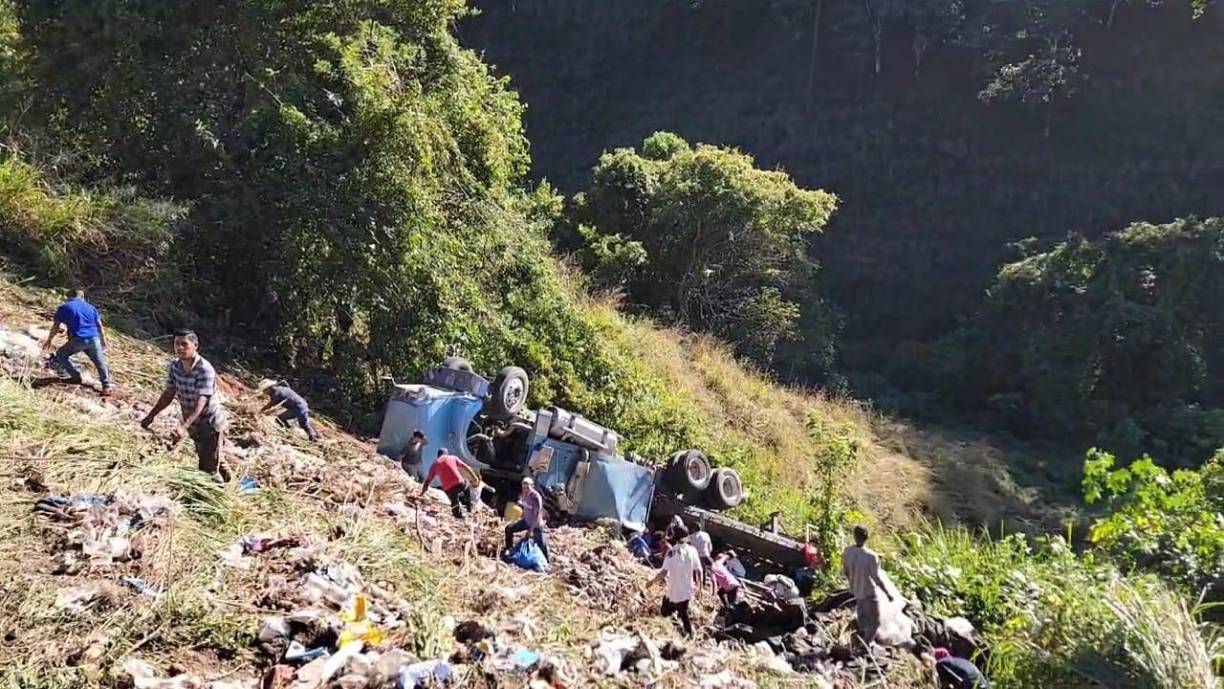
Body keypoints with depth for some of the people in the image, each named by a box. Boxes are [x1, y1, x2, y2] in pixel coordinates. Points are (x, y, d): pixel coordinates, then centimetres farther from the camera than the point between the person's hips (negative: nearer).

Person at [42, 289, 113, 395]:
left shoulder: (64, 307, 9)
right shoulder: (91, 307, 17)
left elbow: (56, 326, 10)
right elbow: (100, 326, 17)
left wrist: (49, 340, 24)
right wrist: (103, 341, 26)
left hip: (78, 339, -2)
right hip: (94, 339, 2)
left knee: (61, 355, 21)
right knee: (100, 362, 12)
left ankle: (76, 377, 19)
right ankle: (107, 386, 1)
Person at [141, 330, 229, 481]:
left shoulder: (205, 370, -28)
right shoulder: (174, 366, -6)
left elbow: (200, 403, -35)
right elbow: (168, 394, 5)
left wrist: (183, 426, -46)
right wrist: (151, 415, -1)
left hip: (210, 425, -7)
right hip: (193, 425, 7)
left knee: (208, 470, -5)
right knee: (211, 461, 26)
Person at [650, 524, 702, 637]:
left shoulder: (672, 552, -19)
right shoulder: (692, 550, -6)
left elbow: (664, 572, -24)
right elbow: (698, 571, 0)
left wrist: (652, 581, -9)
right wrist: (699, 584, 16)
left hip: (674, 591, -4)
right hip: (687, 590, 4)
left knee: (665, 612, 18)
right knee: (684, 614, 20)